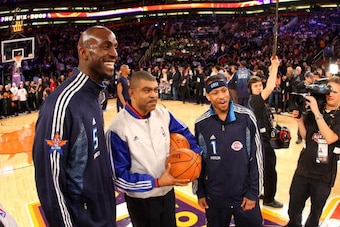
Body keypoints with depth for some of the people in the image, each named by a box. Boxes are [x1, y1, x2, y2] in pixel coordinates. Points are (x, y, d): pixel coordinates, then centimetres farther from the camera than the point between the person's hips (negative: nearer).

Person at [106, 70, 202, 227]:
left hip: (168, 193, 5)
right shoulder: (118, 127, -21)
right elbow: (119, 175, -19)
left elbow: (185, 134, 12)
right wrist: (156, 183, -23)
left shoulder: (163, 114, -5)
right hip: (141, 200, -5)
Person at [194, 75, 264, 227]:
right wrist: (200, 192, 6)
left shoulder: (246, 117, -10)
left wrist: (253, 192, -5)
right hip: (214, 196, 1)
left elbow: (257, 156, -6)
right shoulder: (201, 124, -6)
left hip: (245, 194, -1)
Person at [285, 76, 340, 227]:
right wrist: (299, 120, -7)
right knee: (294, 207, 13)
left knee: (316, 211, 16)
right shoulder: (312, 111, 0)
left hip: (324, 174, -2)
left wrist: (317, 112, -25)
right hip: (303, 168, 3)